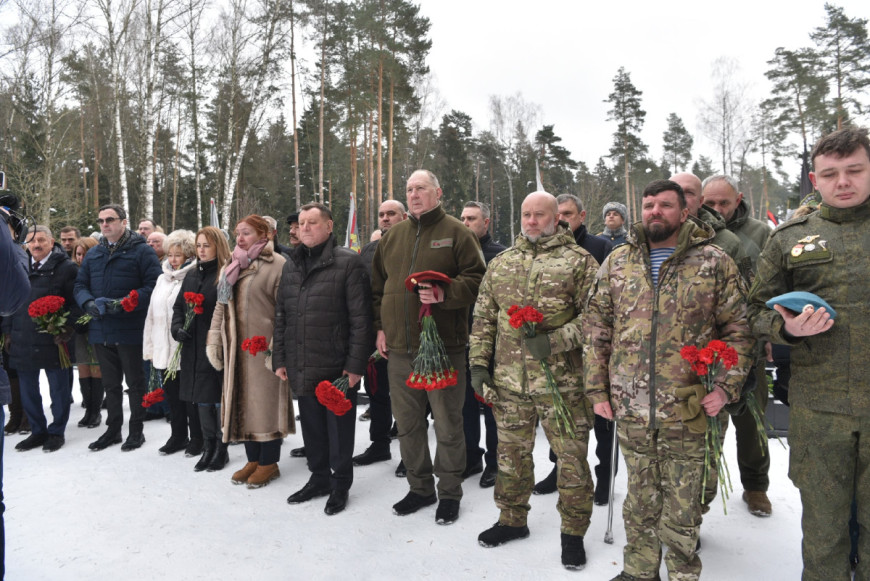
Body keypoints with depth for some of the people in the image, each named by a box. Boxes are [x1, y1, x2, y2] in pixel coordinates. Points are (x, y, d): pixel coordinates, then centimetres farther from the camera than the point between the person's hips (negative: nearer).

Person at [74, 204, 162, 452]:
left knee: (135, 382, 7)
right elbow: (80, 284, 14)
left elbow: (154, 285, -14)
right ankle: (113, 429, 30)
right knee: (110, 384, 17)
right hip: (101, 330, 6)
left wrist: (124, 303, -24)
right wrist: (88, 303, -8)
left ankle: (136, 430, 20)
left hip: (129, 329, -6)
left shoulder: (142, 251, -6)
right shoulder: (93, 254, 14)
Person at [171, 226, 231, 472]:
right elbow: (178, 307, 17)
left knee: (219, 399, 2)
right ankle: (208, 447, 25)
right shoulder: (191, 277, 14)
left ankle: (221, 448, 15)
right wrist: (177, 328, 0)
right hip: (194, 349, 7)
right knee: (202, 399, 13)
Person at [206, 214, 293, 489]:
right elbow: (221, 306, 17)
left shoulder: (276, 265, -9)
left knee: (265, 401, 1)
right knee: (242, 400, 12)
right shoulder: (231, 267, 15)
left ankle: (269, 463, 15)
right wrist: (214, 341, 10)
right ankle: (253, 460, 26)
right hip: (235, 347, 8)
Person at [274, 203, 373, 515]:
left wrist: (355, 364, -14)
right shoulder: (291, 265, 12)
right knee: (311, 425, 17)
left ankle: (340, 483, 25)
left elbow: (361, 318, -12)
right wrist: (279, 358, 10)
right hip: (301, 367, 6)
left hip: (337, 367, -6)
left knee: (339, 427, 8)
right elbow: (281, 316, 15)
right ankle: (319, 477, 35)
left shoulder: (349, 262, -8)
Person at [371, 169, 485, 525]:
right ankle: (420, 487, 31)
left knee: (447, 425, 5)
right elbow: (378, 285, 18)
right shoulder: (392, 236, 14)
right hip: (399, 347, 5)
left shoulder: (456, 233, -1)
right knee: (407, 423, 14)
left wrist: (445, 294, -22)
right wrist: (381, 326, 10)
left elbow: (476, 279, -6)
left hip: (444, 345, -5)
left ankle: (449, 493, 22)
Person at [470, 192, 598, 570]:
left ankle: (573, 531, 27)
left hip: (563, 383, -4)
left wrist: (555, 342, -18)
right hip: (509, 383, 4)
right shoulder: (500, 264, 12)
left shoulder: (579, 261, -1)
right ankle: (512, 520, 37)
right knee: (511, 454, 17)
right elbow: (483, 319, 13)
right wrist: (478, 363, 6)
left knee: (571, 458, 6)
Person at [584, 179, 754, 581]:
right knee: (640, 500, 16)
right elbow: (596, 330, 8)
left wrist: (726, 386, -10)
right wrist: (597, 389, 4)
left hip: (688, 409, -2)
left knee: (681, 506, 8)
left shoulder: (715, 262, 1)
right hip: (629, 408, 2)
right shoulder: (617, 262, 7)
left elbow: (739, 329, 2)